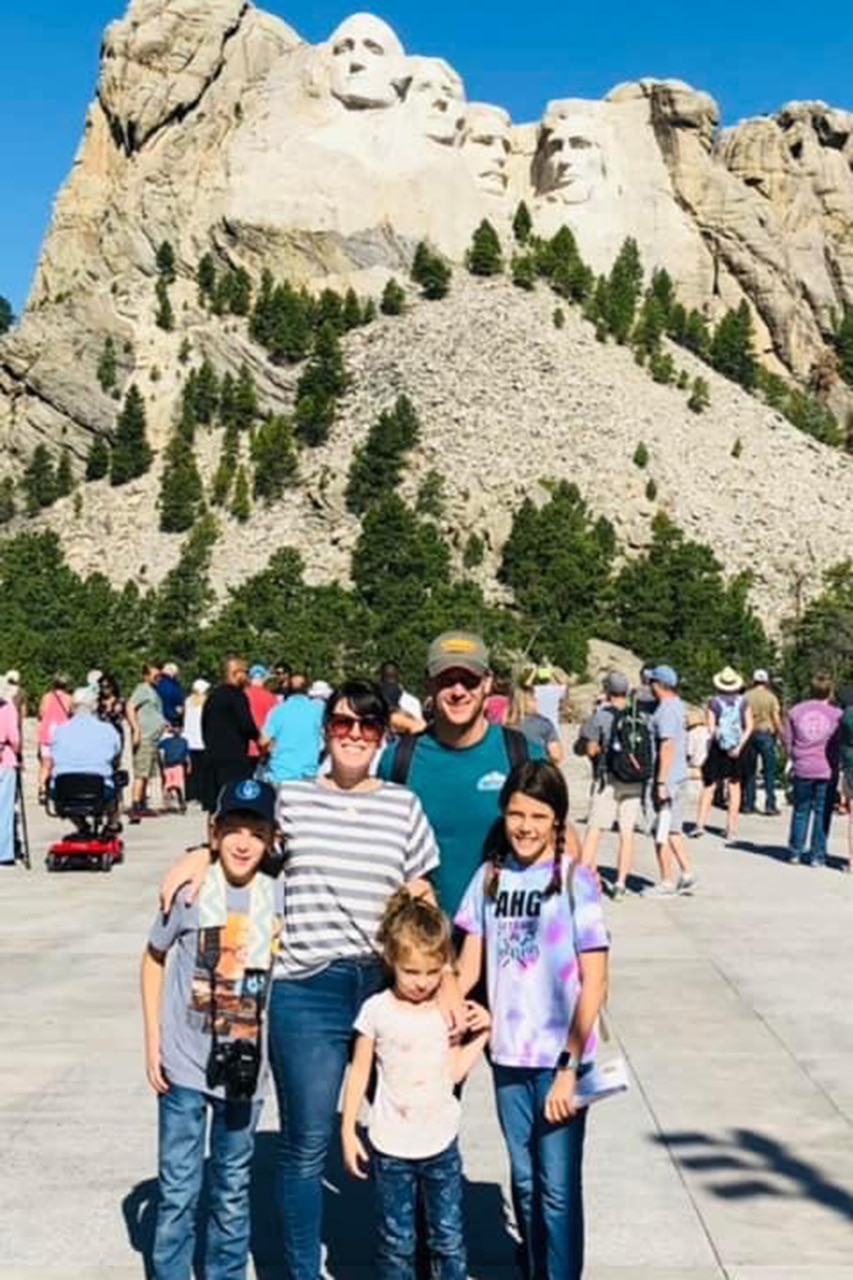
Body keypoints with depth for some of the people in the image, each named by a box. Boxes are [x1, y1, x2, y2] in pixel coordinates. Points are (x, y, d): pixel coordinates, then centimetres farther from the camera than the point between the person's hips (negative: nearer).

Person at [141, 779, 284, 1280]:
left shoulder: (279, 897, -5)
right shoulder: (190, 891, -10)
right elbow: (154, 959, 1)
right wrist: (153, 1042, -1)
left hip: (245, 1065, 2)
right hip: (185, 1064, -2)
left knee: (234, 1190, 16)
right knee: (179, 1188, 7)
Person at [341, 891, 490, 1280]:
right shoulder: (377, 1010, -9)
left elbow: (454, 1072, 2)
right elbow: (359, 1072, -1)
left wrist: (481, 1034, -5)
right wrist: (348, 1131, -1)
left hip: (442, 1144, 2)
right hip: (391, 1147, -2)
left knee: (449, 1239, 10)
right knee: (396, 1242, 9)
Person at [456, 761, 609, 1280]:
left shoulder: (575, 880, -9)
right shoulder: (490, 877, 3)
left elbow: (595, 983, -10)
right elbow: (469, 964, 7)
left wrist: (569, 1067, -14)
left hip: (560, 1060, -4)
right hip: (509, 1056, 4)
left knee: (558, 1187, 4)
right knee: (524, 1181, 17)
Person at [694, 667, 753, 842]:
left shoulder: (714, 702, -4)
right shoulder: (743, 702, 2)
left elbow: (711, 728, -8)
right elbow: (749, 726, -4)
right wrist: (739, 746, -10)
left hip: (718, 749, -2)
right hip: (737, 749, 2)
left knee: (709, 787, 5)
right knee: (734, 786, 10)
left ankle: (700, 823, -4)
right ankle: (731, 828, 10)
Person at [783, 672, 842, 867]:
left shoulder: (795, 711, 2)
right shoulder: (837, 714, -6)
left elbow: (787, 739, 5)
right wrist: (834, 761, 12)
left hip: (802, 769, 2)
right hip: (827, 770, -2)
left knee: (801, 811, 13)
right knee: (822, 812, 5)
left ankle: (795, 853, 17)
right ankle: (817, 856, 7)